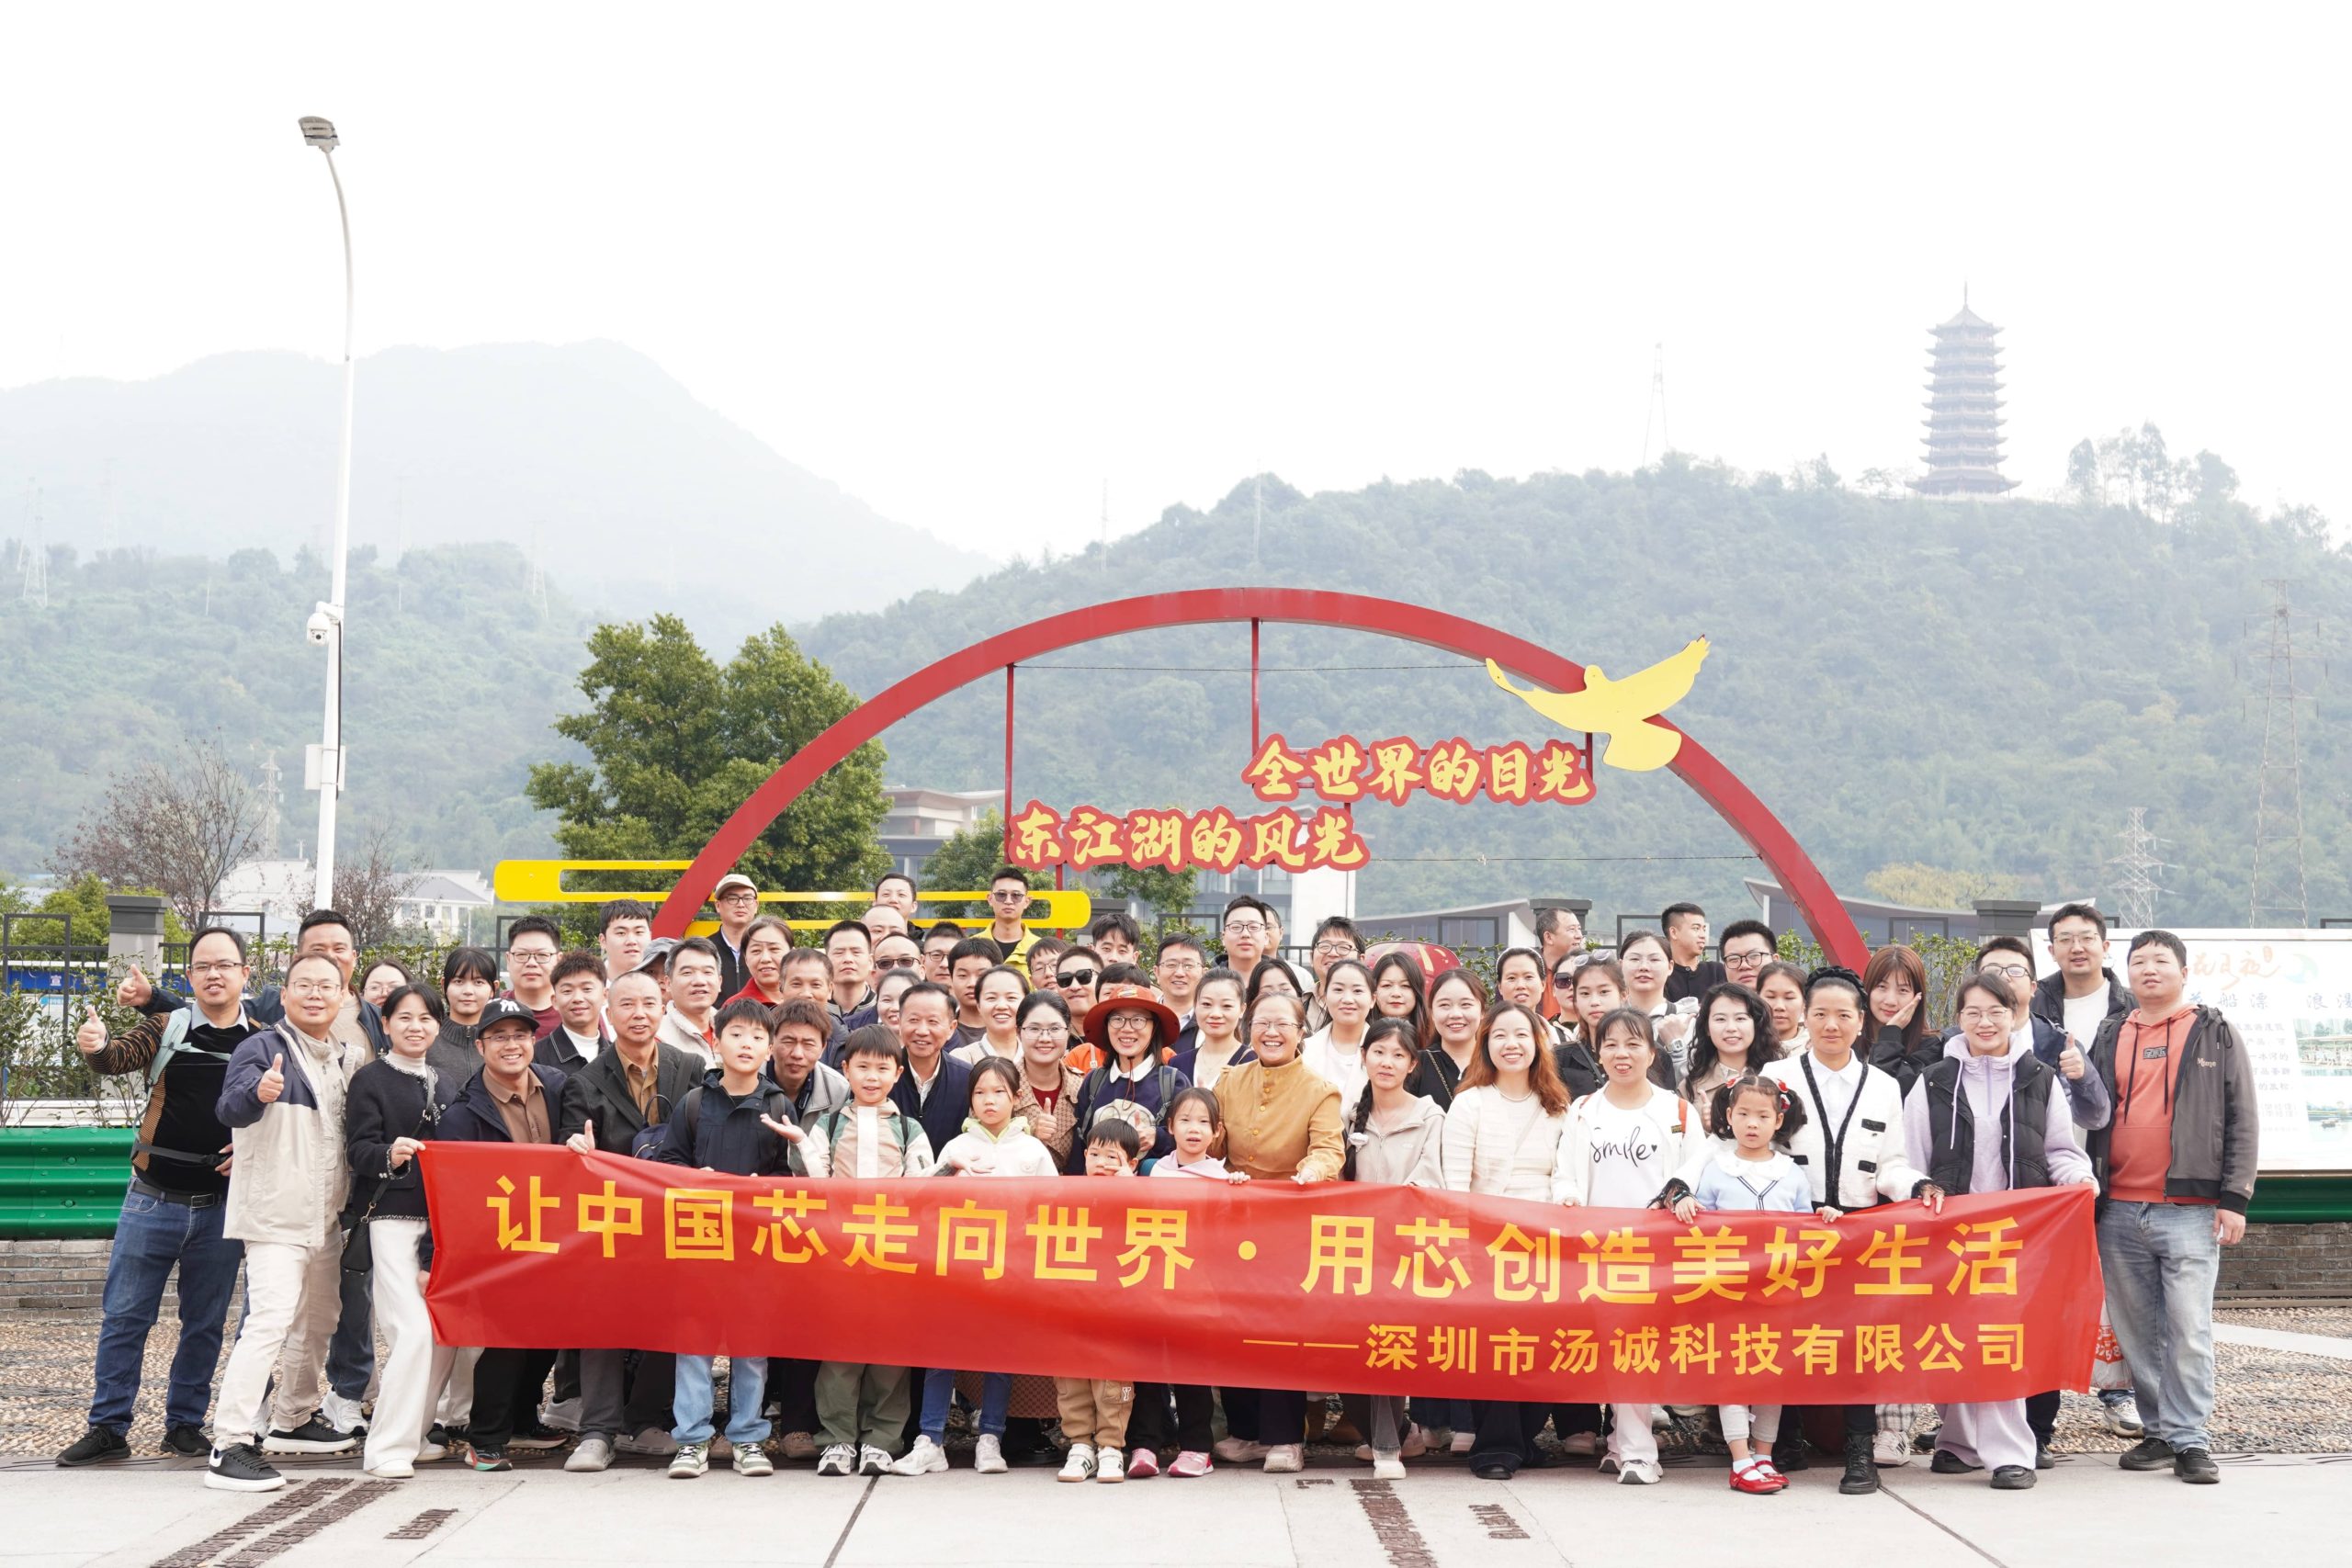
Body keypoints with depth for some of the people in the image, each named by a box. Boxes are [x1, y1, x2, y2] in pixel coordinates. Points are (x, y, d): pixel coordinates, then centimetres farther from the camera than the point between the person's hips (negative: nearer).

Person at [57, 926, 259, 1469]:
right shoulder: (167, 1026, 1)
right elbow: (124, 1056, -16)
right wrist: (97, 1048, -38)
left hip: (222, 1207, 1)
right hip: (153, 1200, 0)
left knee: (205, 1323, 9)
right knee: (124, 1317, 3)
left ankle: (185, 1424, 22)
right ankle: (109, 1427, 12)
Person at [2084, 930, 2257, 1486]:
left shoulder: (2215, 1034, 6)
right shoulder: (2109, 1039, 15)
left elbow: (2242, 1120, 3)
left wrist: (2234, 1198, -5)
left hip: (2189, 1210, -4)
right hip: (2118, 1211, 4)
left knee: (2188, 1329, -8)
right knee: (2135, 1330, 7)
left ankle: (2189, 1440, -1)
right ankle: (2160, 1431, 17)